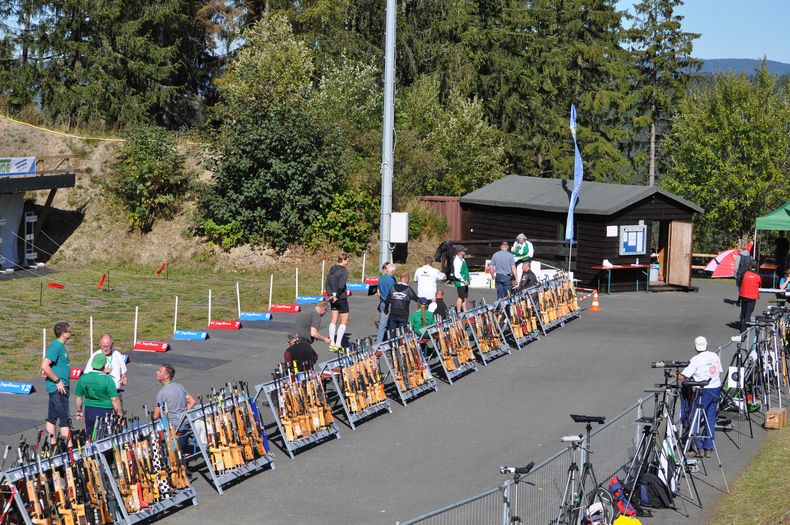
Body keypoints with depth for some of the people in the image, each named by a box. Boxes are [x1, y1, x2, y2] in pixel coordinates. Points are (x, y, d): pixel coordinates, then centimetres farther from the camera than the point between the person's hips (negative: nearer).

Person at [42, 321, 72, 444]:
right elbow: (44, 366, -23)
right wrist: (58, 381, -19)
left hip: (59, 387, 10)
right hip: (58, 388, -10)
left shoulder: (61, 346, 14)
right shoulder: (56, 346, -16)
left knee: (52, 418, 12)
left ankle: (52, 444, 17)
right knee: (64, 418, -8)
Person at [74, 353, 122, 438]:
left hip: (89, 412, 4)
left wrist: (79, 412, 22)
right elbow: (115, 399, -13)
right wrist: (120, 414, -3)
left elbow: (78, 398, 8)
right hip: (105, 412, -4)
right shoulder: (107, 379, -13)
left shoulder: (83, 378, 0)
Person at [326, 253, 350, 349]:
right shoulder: (344, 271, -14)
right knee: (344, 321, 0)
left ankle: (332, 343, 12)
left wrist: (330, 295, 0)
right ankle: (338, 344, -6)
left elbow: (328, 284, 6)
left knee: (333, 320, 13)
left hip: (333, 299, 7)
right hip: (342, 298, -7)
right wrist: (337, 296, -12)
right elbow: (341, 285, -22)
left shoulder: (331, 270, 9)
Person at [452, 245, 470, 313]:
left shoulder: (462, 260, 14)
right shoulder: (457, 261, -19)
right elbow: (457, 274, -24)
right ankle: (459, 312, -2)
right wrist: (463, 280, -19)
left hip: (464, 282, 10)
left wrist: (467, 278, 21)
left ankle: (465, 311, 20)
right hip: (460, 283, -10)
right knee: (461, 297, -6)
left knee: (464, 297, 14)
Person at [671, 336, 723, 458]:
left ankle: (698, 448, 1)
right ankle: (708, 449, 13)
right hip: (716, 390, 7)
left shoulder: (696, 360, -16)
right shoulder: (715, 356, 4)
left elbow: (682, 377, -18)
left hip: (703, 392, -7)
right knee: (711, 419, 11)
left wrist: (674, 374, 1)